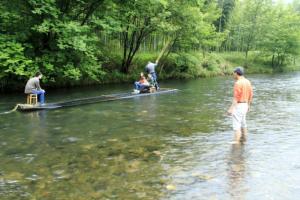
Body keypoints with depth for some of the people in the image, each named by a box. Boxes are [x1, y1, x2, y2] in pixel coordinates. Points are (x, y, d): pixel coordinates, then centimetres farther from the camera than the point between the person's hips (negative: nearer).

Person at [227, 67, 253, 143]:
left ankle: (236, 142, -5)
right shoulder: (247, 82, 8)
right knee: (242, 123, 20)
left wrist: (231, 109, -22)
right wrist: (248, 105, 25)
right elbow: (250, 95, 14)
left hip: (238, 106, -9)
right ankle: (244, 139, 31)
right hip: (244, 105, 9)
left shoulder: (238, 83, -19)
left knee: (236, 125, -6)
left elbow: (236, 98, -23)